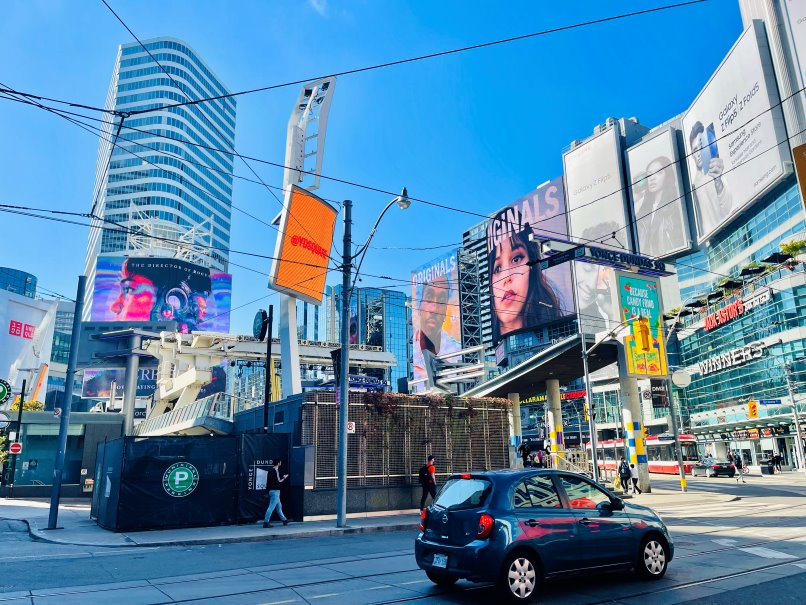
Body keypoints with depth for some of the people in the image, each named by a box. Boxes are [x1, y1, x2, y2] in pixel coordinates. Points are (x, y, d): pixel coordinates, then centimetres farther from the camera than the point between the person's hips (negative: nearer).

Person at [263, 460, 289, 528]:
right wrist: (284, 478, -5)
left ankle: (284, 520, 29)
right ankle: (266, 522, -6)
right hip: (275, 491, -10)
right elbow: (278, 482, -19)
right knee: (271, 507, -7)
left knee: (279, 506, 18)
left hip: (272, 491, 10)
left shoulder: (271, 470, 11)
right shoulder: (275, 471, -17)